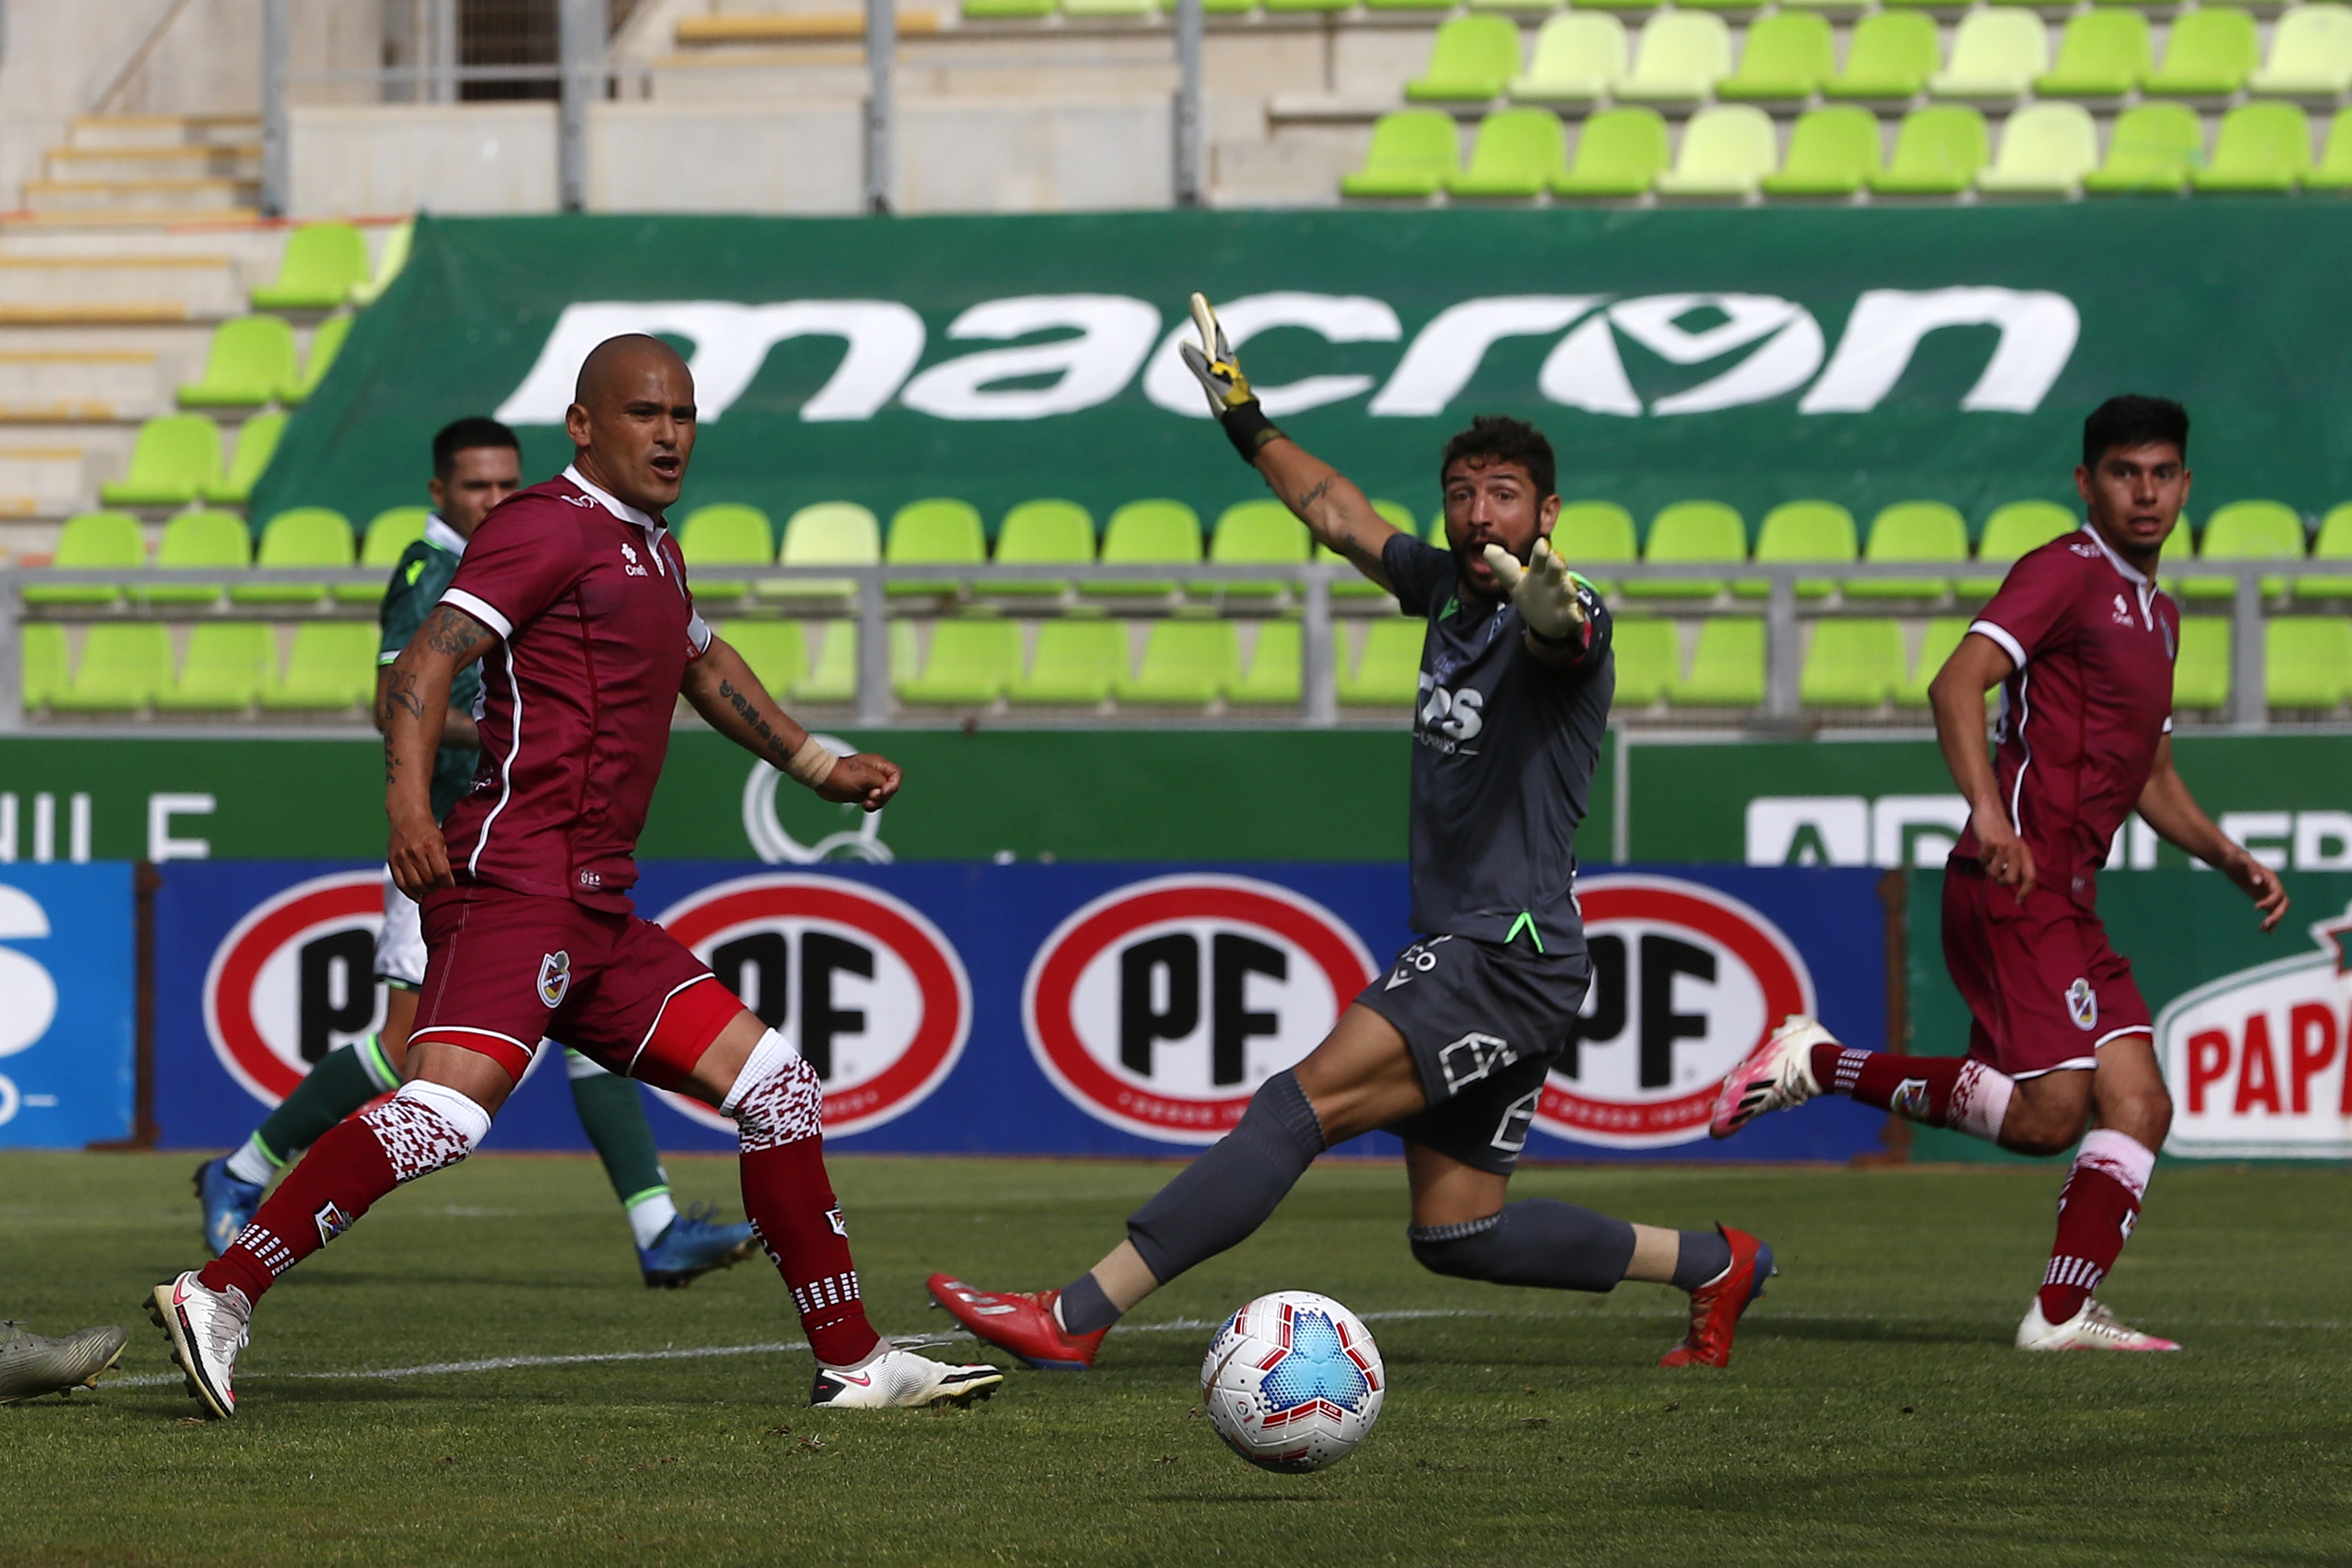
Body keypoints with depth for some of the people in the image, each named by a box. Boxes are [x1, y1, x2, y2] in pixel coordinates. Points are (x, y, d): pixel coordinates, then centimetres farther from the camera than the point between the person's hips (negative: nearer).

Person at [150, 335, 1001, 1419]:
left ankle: (853, 1363, 14)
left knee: (776, 1088, 9)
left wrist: (817, 767, 50)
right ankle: (217, 1298, -26)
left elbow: (704, 665, 45)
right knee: (445, 1111, -26)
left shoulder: (651, 553, 24)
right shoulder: (552, 526, -5)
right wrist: (408, 800, -32)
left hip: (598, 919, 10)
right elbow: (427, 661, -17)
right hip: (519, 882, -10)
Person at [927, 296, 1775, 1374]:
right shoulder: (1446, 586, 13)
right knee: (1456, 1235, 10)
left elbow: (1560, 635, -38)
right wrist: (1251, 429, 38)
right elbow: (1340, 517, 30)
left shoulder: (1568, 616, -12)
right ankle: (1712, 1264, 25)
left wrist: (1550, 608, -60)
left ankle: (1077, 1316, -25)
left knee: (1305, 1102, -19)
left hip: (1513, 952, -10)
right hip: (1464, 955, 10)